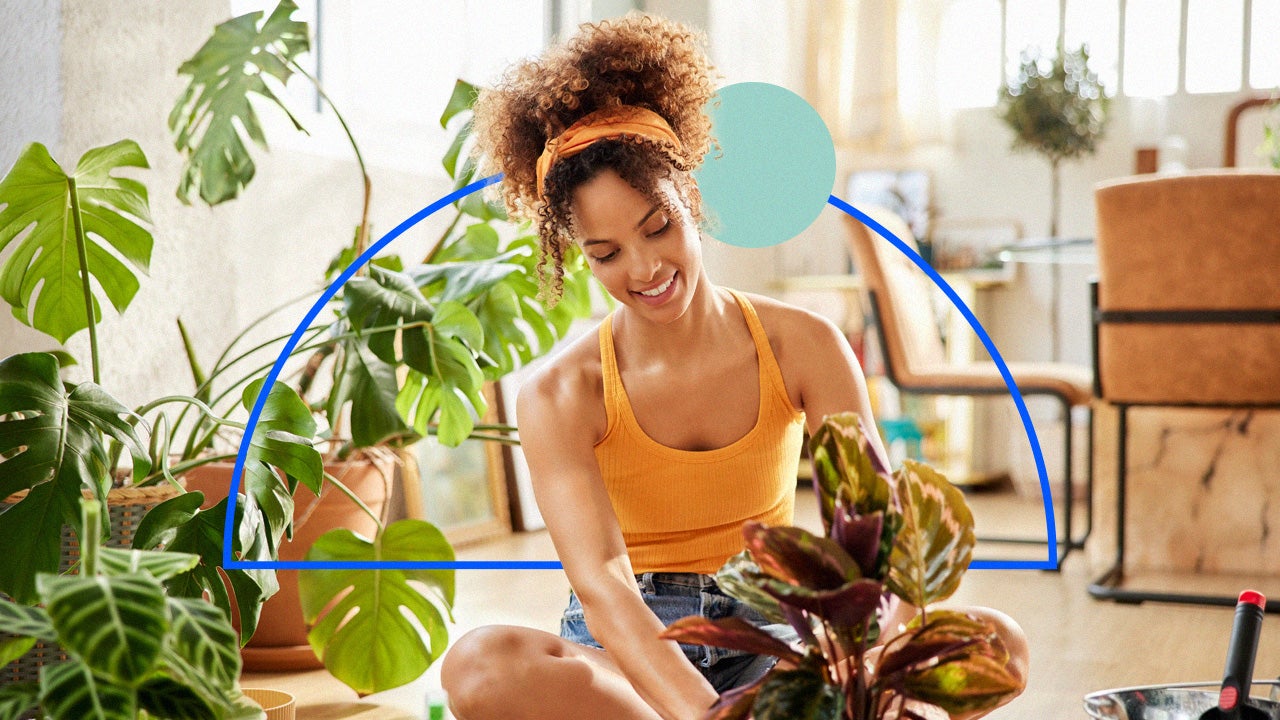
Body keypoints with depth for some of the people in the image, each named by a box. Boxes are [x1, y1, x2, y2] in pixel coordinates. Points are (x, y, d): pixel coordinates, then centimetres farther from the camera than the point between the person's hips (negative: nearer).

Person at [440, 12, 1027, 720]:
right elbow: (601, 585, -24)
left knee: (996, 641, -23)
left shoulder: (804, 346, -3)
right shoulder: (558, 397, -10)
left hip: (770, 647, 2)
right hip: (626, 659, -2)